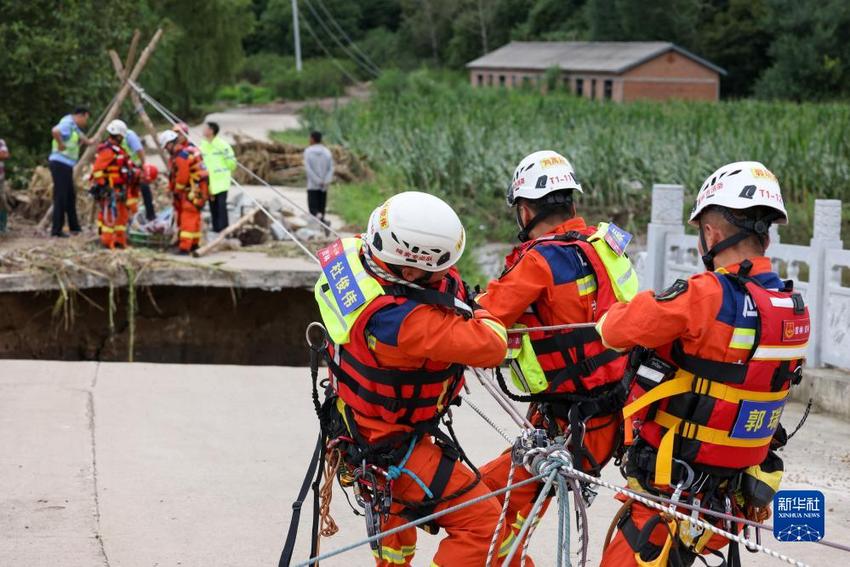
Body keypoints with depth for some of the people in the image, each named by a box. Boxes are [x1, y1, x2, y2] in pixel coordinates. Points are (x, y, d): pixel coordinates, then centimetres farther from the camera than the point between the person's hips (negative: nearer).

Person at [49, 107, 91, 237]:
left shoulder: (74, 127, 18)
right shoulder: (67, 125, -14)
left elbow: (81, 137, 39)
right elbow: (55, 131, -38)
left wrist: (88, 142, 19)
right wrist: (61, 144, -24)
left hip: (66, 166, 11)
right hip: (60, 164, -11)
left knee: (70, 197, 16)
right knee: (60, 197, -10)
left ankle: (74, 227, 24)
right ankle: (56, 230, -9)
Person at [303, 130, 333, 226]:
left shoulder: (308, 151, -7)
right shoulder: (327, 151, 4)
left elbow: (307, 169, -14)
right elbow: (331, 168, -3)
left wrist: (318, 181, -14)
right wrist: (326, 181, -11)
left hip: (312, 185, -3)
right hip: (324, 186, 3)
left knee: (313, 207, -3)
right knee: (321, 207, 13)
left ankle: (319, 217, -32)